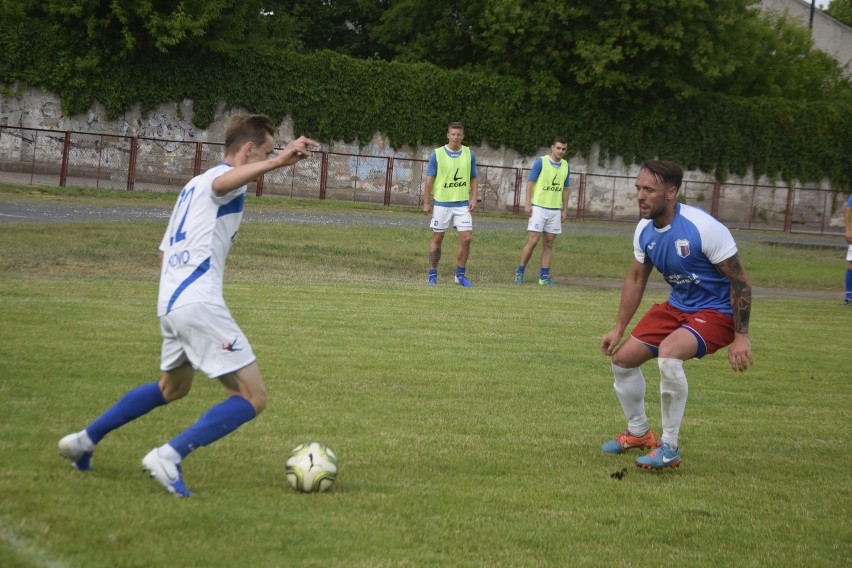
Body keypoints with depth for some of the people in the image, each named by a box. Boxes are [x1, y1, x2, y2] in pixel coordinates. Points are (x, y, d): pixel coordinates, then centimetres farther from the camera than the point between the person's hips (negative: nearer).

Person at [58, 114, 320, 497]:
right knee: (252, 397, -10)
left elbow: (164, 250, 29)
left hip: (169, 303, 10)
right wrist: (278, 162, -48)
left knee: (173, 387, 33)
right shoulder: (224, 176, -4)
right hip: (199, 303, -10)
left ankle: (84, 440, 36)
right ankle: (169, 457, -20)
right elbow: (223, 183, -32)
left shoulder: (193, 185, 25)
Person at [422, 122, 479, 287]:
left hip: (462, 204, 2)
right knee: (437, 239, 4)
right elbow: (429, 179, -1)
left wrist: (473, 198, -1)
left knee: (466, 238, -6)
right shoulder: (437, 154, -4)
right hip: (442, 203, -2)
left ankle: (460, 274, 6)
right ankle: (432, 275, 12)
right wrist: (426, 203, -4)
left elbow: (474, 178, 12)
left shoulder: (469, 154, 5)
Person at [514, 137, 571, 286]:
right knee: (533, 240, -8)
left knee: (549, 243, 4)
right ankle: (520, 272, 2)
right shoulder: (541, 162, -6)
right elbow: (530, 182, -6)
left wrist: (565, 209, 13)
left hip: (555, 210, 5)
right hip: (539, 207, -5)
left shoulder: (566, 166, 8)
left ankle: (544, 276, 7)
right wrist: (528, 203, -12)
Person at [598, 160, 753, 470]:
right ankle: (638, 432, 30)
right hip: (677, 306, 8)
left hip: (717, 311, -8)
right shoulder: (645, 230, -5)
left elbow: (740, 281, -20)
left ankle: (669, 447, -18)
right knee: (622, 357, 4)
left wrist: (741, 337, -22)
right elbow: (636, 278, 12)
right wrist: (618, 329, 10)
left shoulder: (703, 228, -27)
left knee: (669, 352, -33)